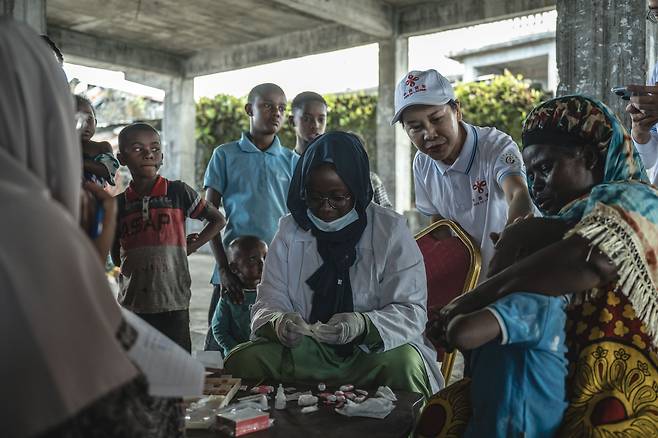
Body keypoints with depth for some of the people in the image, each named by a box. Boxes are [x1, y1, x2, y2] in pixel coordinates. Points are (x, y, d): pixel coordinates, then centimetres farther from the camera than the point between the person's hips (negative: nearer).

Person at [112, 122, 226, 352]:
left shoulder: (178, 192, -1)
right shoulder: (119, 204, 7)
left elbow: (218, 220, 6)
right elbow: (116, 255, 17)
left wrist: (191, 247, 1)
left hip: (173, 301, -2)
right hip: (131, 304, 3)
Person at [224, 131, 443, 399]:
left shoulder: (391, 230, -3)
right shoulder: (290, 231, 5)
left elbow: (411, 311, -8)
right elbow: (267, 304, 3)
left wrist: (364, 325, -29)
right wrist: (279, 323, -23)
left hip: (371, 352, -2)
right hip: (304, 352, 3)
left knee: (404, 363, -35)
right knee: (241, 360, -22)